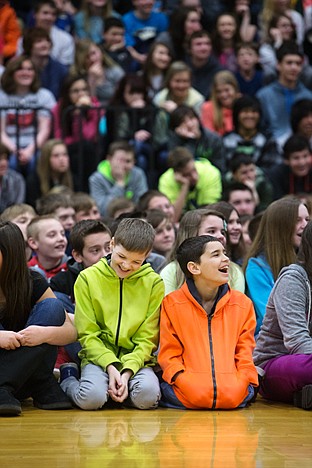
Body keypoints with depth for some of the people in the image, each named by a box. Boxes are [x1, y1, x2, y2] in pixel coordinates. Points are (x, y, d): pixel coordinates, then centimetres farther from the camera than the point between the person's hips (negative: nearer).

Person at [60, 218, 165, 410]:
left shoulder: (154, 283, 2)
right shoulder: (88, 278, 1)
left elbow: (148, 339, 0)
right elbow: (87, 334, -2)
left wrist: (128, 370, -16)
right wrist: (110, 365, -16)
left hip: (137, 360, 0)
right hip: (98, 357, 0)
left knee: (148, 396, -32)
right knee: (92, 398, -30)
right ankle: (68, 381, 5)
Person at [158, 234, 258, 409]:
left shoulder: (243, 304, 15)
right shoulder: (171, 304, 8)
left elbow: (245, 355, 13)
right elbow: (168, 356, 7)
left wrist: (240, 384, -8)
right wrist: (189, 386, -12)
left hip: (233, 395, 2)